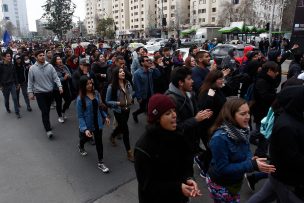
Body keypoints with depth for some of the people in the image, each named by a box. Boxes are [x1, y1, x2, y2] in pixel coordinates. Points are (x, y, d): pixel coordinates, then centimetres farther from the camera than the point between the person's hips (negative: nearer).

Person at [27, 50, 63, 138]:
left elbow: (55, 77, -3)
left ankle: (46, 123, 38)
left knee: (47, 110, 17)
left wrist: (60, 86, -16)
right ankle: (48, 130, -1)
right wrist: (30, 92, -2)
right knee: (44, 111, -5)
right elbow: (30, 82, 1)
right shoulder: (32, 68, -6)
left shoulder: (49, 66, -4)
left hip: (50, 92, 2)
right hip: (39, 93, -2)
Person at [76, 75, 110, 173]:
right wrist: (84, 129, -28)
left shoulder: (96, 93, -8)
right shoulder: (80, 99, -22)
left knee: (99, 141, 8)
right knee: (85, 138, 24)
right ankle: (81, 146, 62)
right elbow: (80, 116, -20)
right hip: (87, 124, -3)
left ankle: (100, 163, 22)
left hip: (97, 122, 3)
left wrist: (105, 117, 5)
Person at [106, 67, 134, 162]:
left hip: (127, 109, 6)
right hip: (118, 111, -5)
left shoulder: (128, 83, -7)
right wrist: (118, 103, -24)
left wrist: (131, 99, -9)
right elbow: (107, 101, -11)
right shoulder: (112, 87, -19)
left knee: (121, 126, 26)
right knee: (125, 130, -1)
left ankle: (112, 136, 58)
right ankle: (129, 152, 15)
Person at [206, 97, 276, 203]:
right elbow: (222, 168, -29)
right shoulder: (220, 138, -33)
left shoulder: (242, 130, -9)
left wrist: (251, 159, -20)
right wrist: (252, 165, -33)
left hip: (236, 181, 7)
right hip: (220, 184, -7)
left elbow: (247, 150, 4)